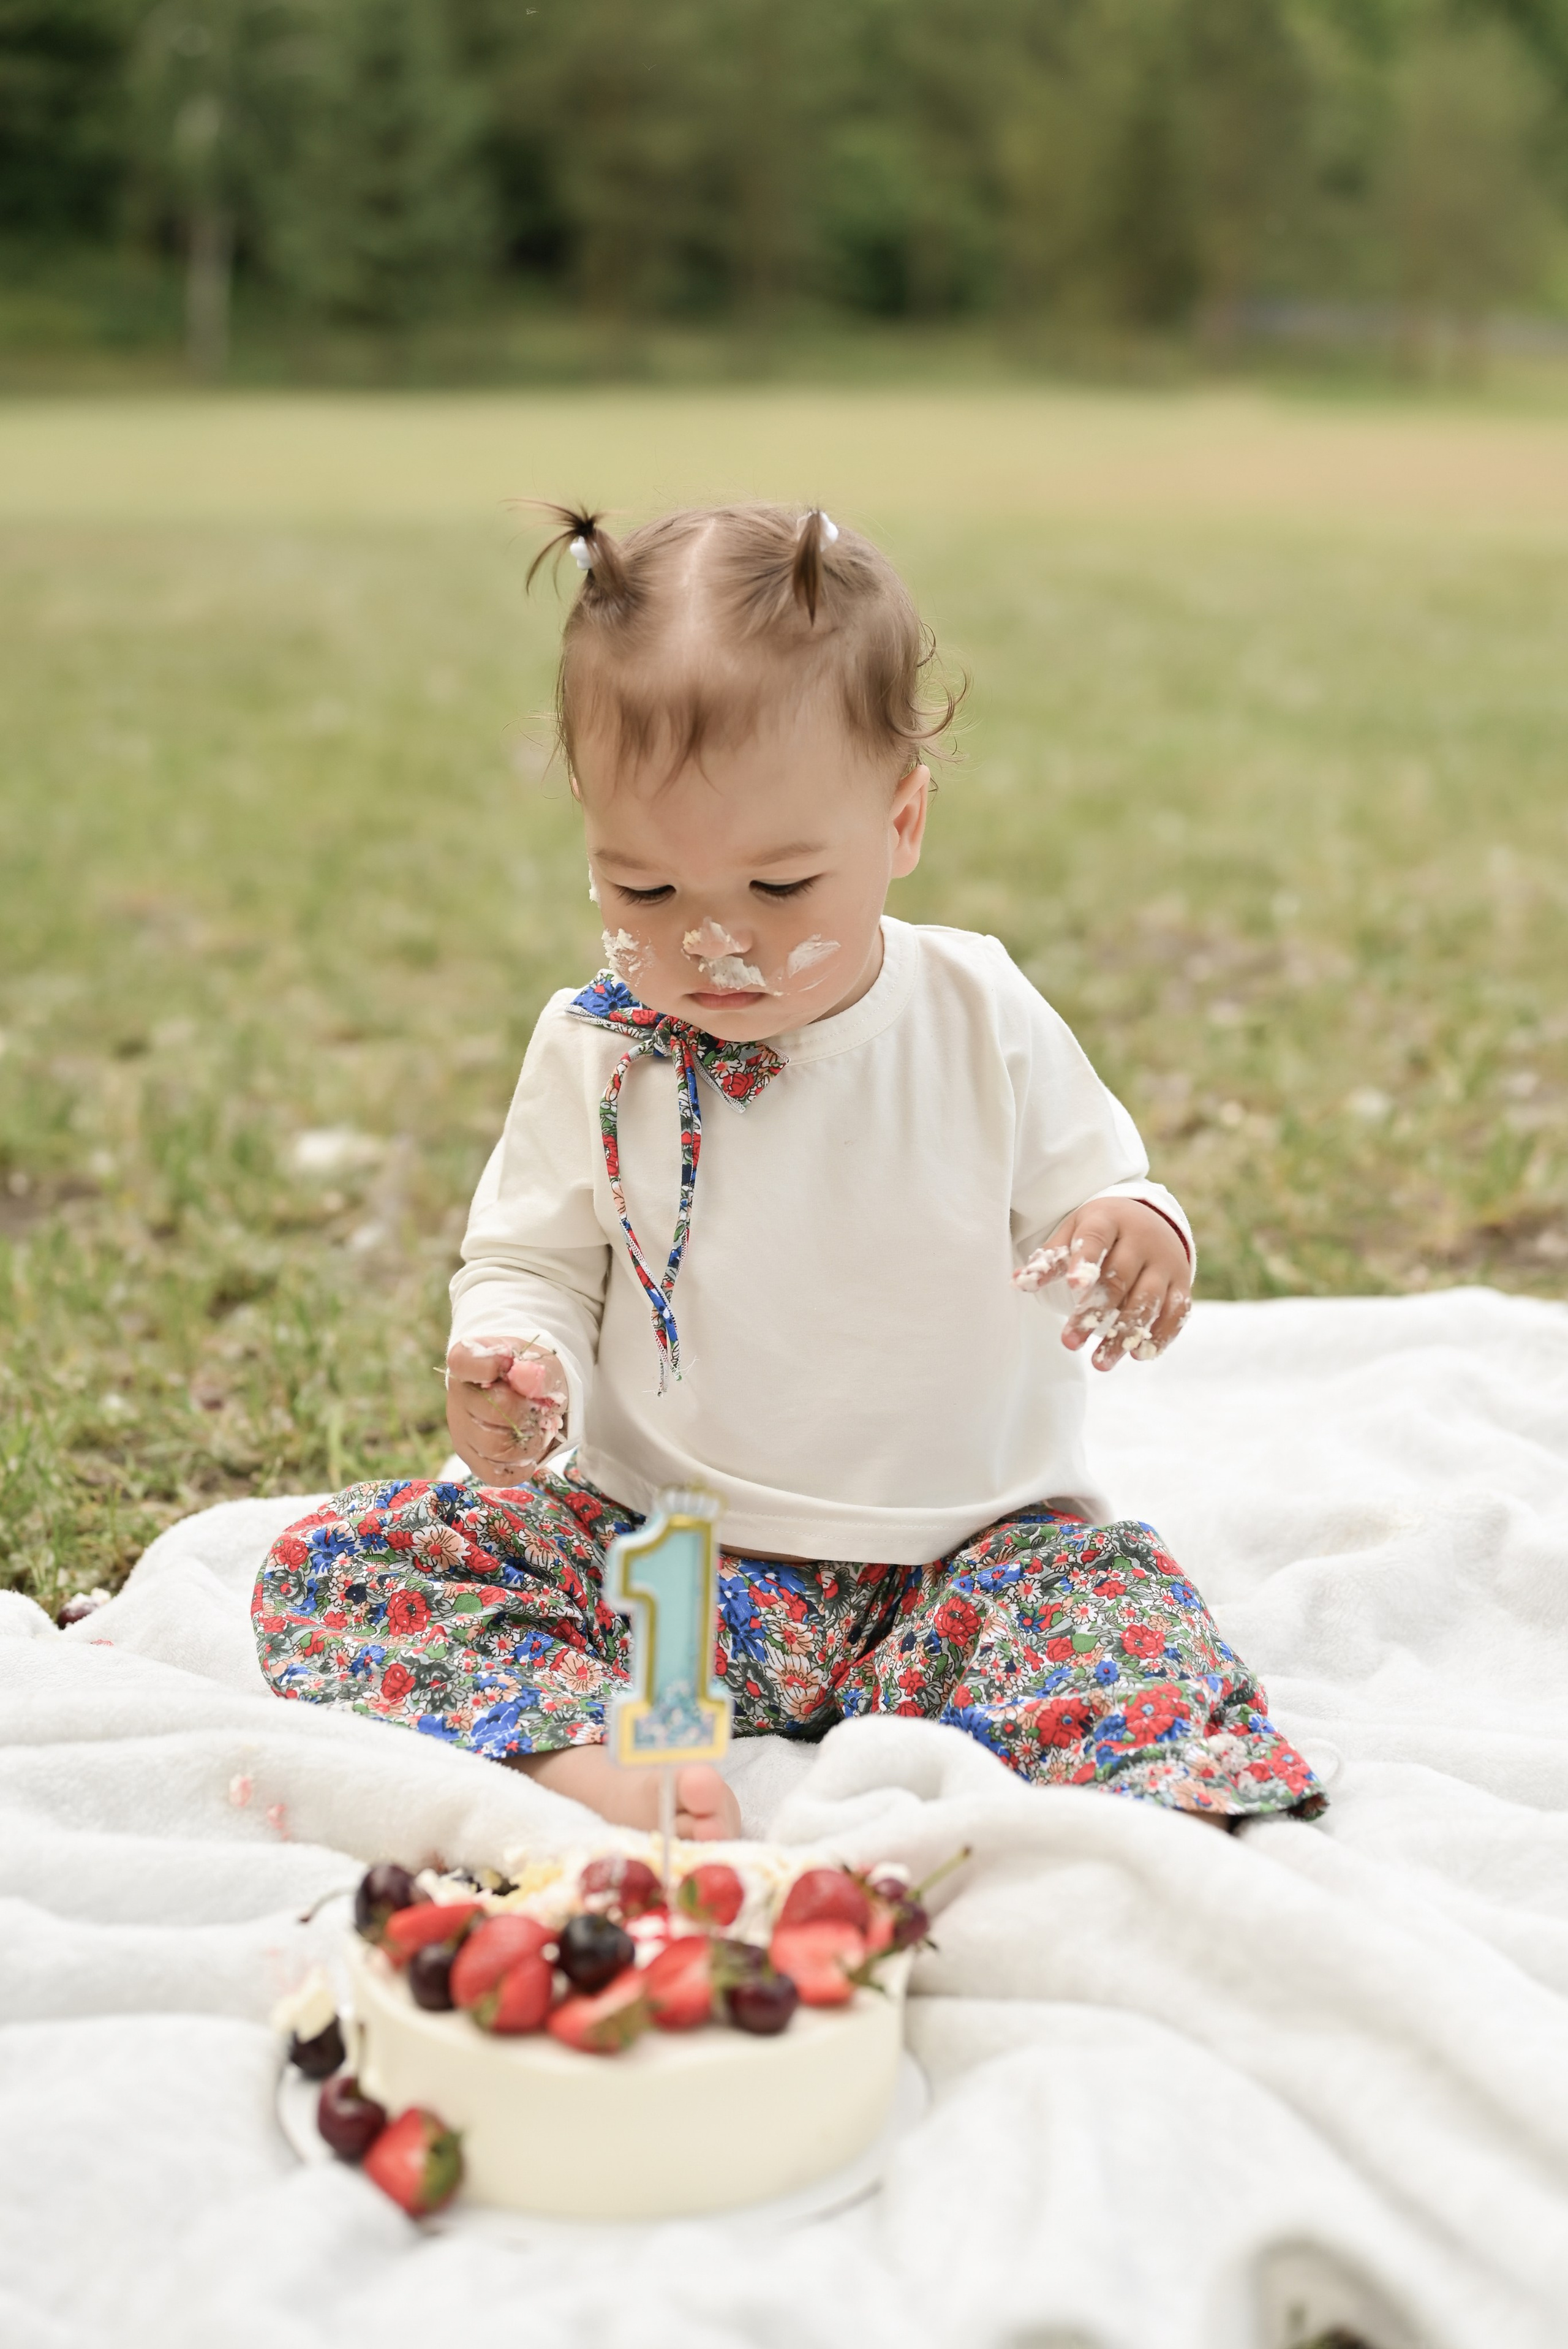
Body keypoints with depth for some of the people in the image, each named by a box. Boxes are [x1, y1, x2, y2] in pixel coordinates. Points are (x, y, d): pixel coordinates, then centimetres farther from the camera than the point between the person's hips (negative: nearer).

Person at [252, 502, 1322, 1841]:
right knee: (333, 1569, -17)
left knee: (1122, 1608, -31)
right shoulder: (594, 1055, -4)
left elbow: (1086, 1196, 3)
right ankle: (588, 1757, -35)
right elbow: (531, 1263, 6)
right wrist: (510, 1358, -18)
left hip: (959, 1548, -1)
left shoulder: (984, 1023, -5)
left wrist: (1138, 1238, -23)